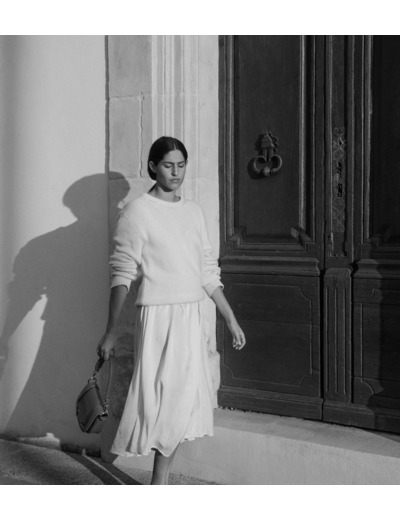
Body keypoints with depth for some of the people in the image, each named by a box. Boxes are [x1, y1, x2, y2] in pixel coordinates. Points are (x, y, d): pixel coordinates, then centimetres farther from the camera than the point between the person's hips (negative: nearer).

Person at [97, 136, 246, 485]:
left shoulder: (194, 211, 11)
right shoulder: (138, 211, -7)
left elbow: (208, 272, 14)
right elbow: (122, 276, -11)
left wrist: (231, 319, 13)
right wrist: (110, 332, -14)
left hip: (192, 316, 7)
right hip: (158, 315, -6)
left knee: (182, 402, 10)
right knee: (165, 401, -5)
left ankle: (160, 486, 23)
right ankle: (159, 488, 8)